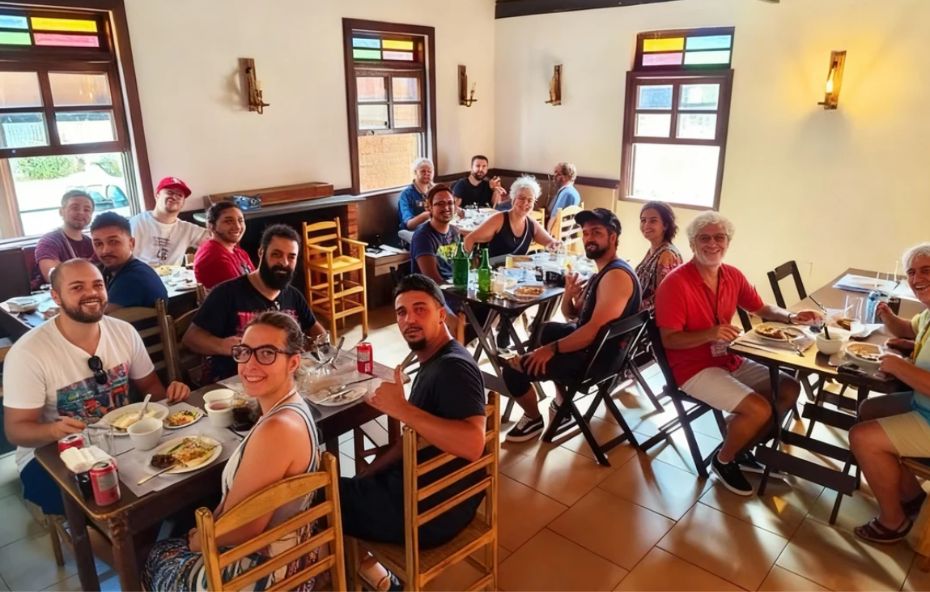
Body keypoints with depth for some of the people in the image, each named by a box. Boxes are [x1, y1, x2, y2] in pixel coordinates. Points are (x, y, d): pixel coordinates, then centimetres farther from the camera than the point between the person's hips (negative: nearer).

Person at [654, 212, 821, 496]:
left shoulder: (733, 276, 2)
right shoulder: (675, 283, -20)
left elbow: (763, 309, 16)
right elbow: (669, 340, -20)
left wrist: (791, 317, -4)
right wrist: (709, 334, -35)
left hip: (731, 360, 8)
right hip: (694, 369, -8)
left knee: (789, 389, 7)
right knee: (760, 409, -21)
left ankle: (741, 450, 21)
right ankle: (723, 460, 8)